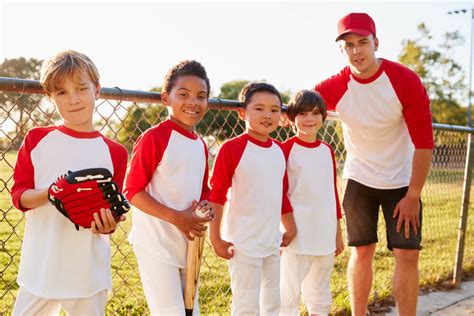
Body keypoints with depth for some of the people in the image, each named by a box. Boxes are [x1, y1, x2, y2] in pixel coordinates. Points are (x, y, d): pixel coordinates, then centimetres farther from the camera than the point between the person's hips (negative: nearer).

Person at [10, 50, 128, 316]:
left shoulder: (115, 153, -1)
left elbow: (113, 210, 3)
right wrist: (49, 194, -20)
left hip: (89, 272, 0)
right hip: (40, 267, 1)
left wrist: (108, 224, -19)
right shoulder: (37, 140, 0)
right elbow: (19, 194, 0)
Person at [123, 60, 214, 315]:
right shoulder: (153, 138, -14)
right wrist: (176, 217, -23)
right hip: (157, 244, -8)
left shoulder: (200, 145, 9)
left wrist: (206, 206, -4)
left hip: (189, 244, 8)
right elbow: (132, 191, -16)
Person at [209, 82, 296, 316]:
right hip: (243, 244, -7)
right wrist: (215, 238, -12)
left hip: (272, 242, 7)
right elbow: (216, 194, -11)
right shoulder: (232, 148, -14)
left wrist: (291, 226, 18)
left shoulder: (279, 150, 7)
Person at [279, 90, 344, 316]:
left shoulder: (327, 150, 8)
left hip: (325, 233, 6)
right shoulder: (286, 149, -8)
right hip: (297, 234, -5)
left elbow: (333, 192, 13)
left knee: (320, 294, 17)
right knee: (290, 294, -2)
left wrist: (338, 232, 15)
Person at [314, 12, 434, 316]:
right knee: (362, 251, 6)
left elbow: (424, 143, -16)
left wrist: (413, 196, -15)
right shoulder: (336, 86, -13)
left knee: (408, 255, -5)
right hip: (359, 180, 2)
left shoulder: (406, 80, -19)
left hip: (401, 182, -1)